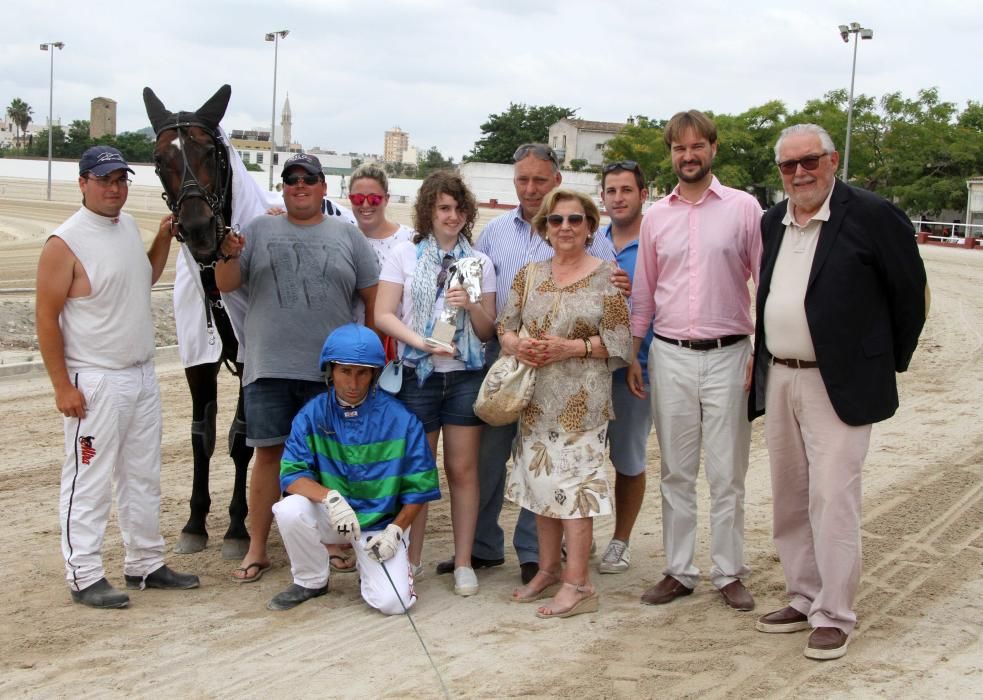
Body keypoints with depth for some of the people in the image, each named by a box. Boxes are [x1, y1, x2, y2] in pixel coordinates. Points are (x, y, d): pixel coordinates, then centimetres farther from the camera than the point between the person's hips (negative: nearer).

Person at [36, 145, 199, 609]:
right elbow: (46, 318, -14)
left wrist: (164, 239, 9)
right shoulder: (65, 242, -15)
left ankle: (145, 564, 27)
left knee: (144, 477, 15)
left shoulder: (128, 226, 8)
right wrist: (62, 386, -16)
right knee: (89, 482, -2)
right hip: (95, 383, -8)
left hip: (143, 376, 8)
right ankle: (84, 577, 7)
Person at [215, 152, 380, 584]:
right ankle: (256, 549, 10)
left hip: (332, 369, 0)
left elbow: (373, 297, 8)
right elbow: (226, 285, 4)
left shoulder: (347, 236, 8)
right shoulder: (259, 230, 10)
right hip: (269, 367, 0)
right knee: (269, 452, 3)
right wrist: (228, 256, -16)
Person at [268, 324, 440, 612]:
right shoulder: (311, 415, -6)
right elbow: (291, 474, -13)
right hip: (330, 516, 2)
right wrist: (330, 497, -31)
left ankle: (369, 565, 16)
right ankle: (311, 581, 0)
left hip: (381, 521, -1)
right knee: (289, 510, -31)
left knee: (392, 602, -22)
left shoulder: (401, 419, -11)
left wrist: (394, 531, -14)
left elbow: (419, 487, -5)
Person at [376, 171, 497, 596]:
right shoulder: (403, 255, 4)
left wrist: (471, 306, -11)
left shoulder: (479, 262, 9)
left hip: (466, 375, 1)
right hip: (418, 374, -1)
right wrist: (420, 341, -18)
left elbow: (488, 331, 9)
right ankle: (410, 562, 13)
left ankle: (463, 562, 11)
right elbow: (384, 315, -3)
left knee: (463, 469, 3)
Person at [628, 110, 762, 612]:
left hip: (728, 355, -3)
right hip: (670, 357, 3)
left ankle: (729, 574, 15)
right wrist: (632, 354, 10)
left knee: (726, 475, 4)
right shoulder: (656, 216, 8)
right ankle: (679, 571, 19)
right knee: (676, 473, 9)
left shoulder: (743, 208, -2)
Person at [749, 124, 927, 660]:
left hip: (839, 384, -7)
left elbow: (909, 291, -2)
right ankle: (803, 598, 25)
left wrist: (892, 361, 3)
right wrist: (761, 357, 15)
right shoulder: (772, 223, 11)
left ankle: (834, 616, 3)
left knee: (832, 500, -7)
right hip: (778, 382, 7)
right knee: (790, 500, 12)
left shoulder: (872, 215, -8)